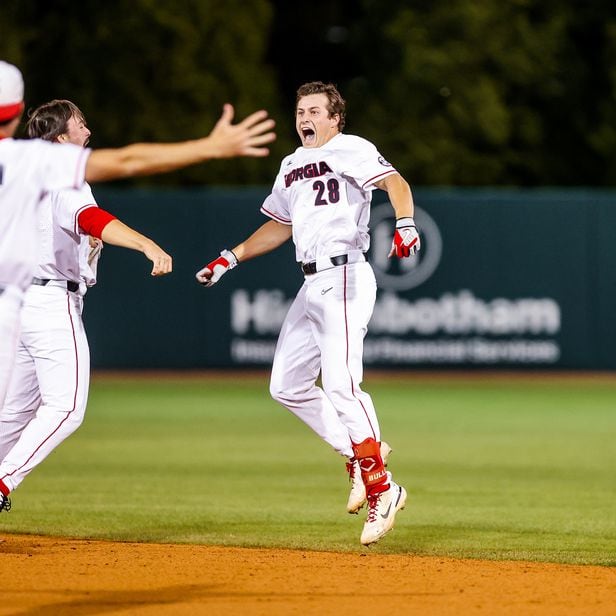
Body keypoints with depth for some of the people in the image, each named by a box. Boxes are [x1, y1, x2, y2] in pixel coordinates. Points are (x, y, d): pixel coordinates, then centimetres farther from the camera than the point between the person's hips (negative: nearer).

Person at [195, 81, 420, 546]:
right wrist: (231, 258, 26)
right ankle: (358, 455, 17)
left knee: (341, 385, -19)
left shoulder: (350, 150, -5)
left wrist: (405, 224, -40)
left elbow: (395, 182, -21)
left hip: (344, 279, -9)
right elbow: (281, 225, 32)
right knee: (287, 386, 8)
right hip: (313, 285, 9)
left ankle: (381, 490, -16)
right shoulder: (292, 165, 21)